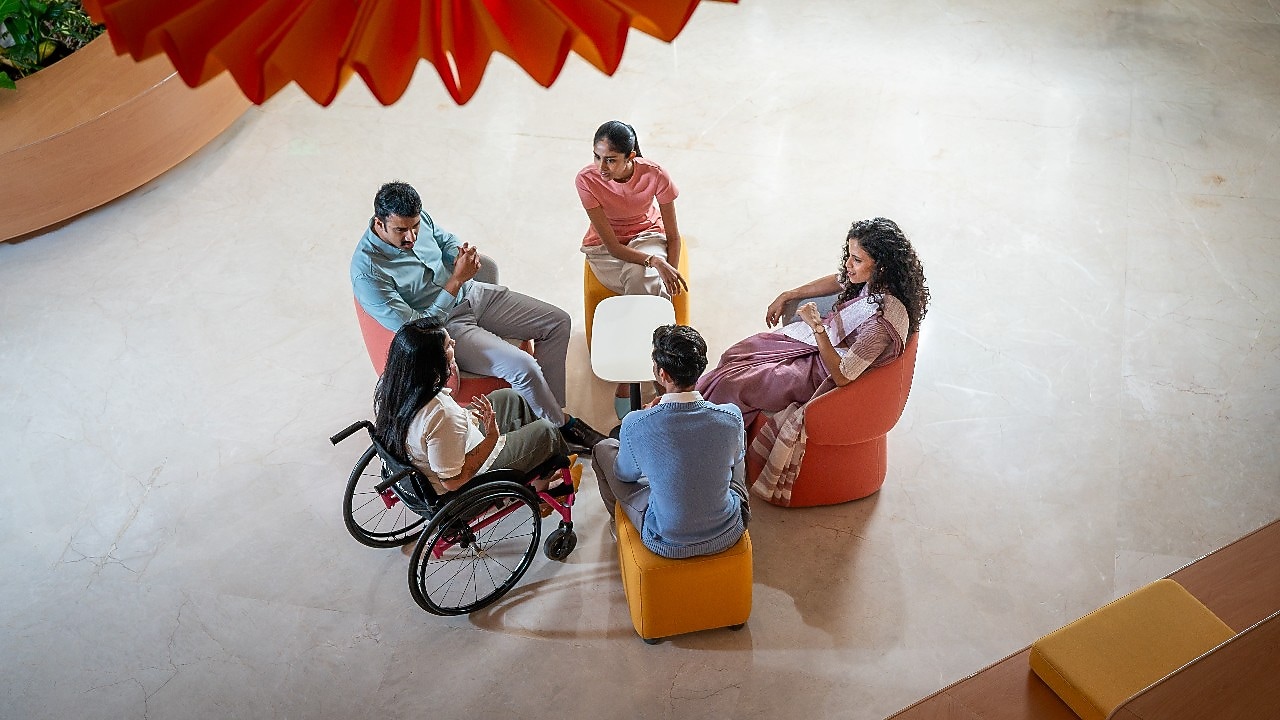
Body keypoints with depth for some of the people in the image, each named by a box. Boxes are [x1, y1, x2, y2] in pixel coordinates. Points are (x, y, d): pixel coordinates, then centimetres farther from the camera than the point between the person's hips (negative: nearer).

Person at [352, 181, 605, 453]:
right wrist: (456, 280, -29)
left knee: (558, 321, 2)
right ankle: (561, 425, 4)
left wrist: (463, 256, -11)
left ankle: (551, 407, 11)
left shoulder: (415, 218, -9)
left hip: (473, 294, 8)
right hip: (445, 326, -8)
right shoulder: (367, 274, -28)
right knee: (523, 367, -24)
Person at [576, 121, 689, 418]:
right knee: (646, 285, -32)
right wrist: (655, 262, -38)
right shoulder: (587, 179, -25)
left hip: (647, 235, 1)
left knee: (639, 278, -34)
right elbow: (612, 245, -25)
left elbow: (673, 236, -11)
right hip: (605, 246, -1)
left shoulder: (654, 175, -23)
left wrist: (670, 274, -25)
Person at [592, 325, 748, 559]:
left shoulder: (636, 425, -26)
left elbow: (625, 474, -3)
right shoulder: (731, 418, -21)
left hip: (667, 543, -1)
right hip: (727, 535, 2)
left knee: (604, 449, 19)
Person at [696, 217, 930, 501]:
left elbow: (842, 376, -30)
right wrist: (786, 296, 16)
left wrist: (818, 327, -35)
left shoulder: (883, 320, -36)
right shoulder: (873, 281, -11)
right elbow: (837, 281, 14)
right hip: (818, 343, 9)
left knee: (732, 385, -7)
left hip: (822, 374, -8)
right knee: (735, 355, 8)